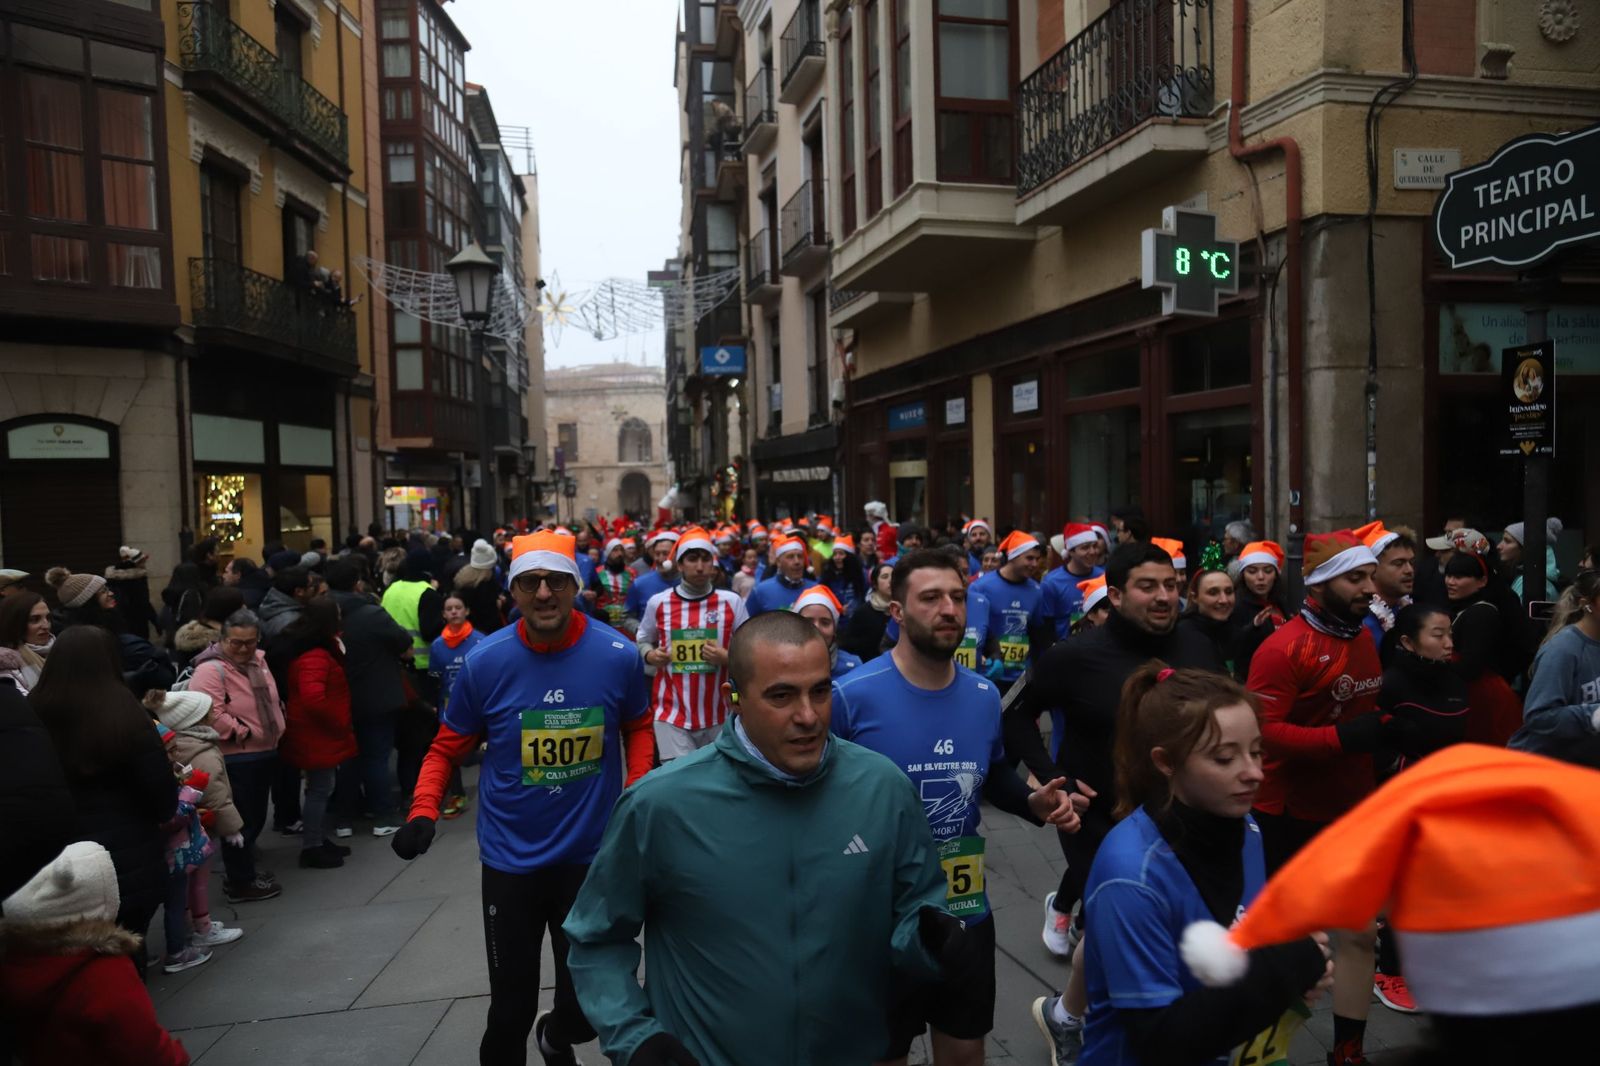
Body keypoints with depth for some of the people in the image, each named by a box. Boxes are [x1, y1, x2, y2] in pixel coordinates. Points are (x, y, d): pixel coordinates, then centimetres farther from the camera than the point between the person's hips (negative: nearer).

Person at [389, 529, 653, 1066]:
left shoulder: (618, 655, -12)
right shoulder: (485, 662, -13)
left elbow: (637, 728, 7)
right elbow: (447, 748, 0)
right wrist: (423, 812, -15)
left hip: (592, 855, 1)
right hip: (511, 861, -1)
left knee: (589, 1007, 13)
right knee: (511, 1008, 11)